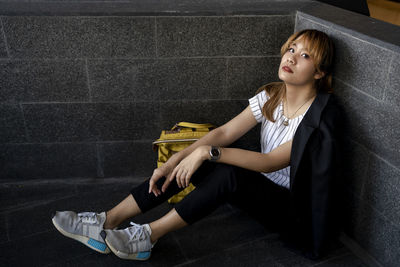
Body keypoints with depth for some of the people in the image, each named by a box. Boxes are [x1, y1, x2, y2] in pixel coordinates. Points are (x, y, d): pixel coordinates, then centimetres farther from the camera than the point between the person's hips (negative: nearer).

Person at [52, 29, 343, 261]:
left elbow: (271, 162, -27)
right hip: (262, 188, 6)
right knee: (191, 164, -16)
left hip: (293, 207, -5)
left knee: (228, 174, -34)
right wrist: (173, 161, -19)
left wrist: (209, 152, -33)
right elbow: (224, 132, -8)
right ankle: (108, 222, -12)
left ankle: (149, 234, -18)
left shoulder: (323, 114, -19)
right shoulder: (270, 96, 0)